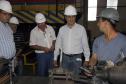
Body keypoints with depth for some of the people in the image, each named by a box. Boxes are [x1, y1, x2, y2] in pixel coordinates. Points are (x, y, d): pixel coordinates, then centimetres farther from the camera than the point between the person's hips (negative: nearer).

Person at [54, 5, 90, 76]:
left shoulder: (81, 29, -6)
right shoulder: (62, 29, 2)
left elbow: (85, 45, -3)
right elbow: (58, 44, 7)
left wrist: (87, 59, -3)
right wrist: (55, 58, 9)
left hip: (76, 58, -2)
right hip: (65, 57, 3)